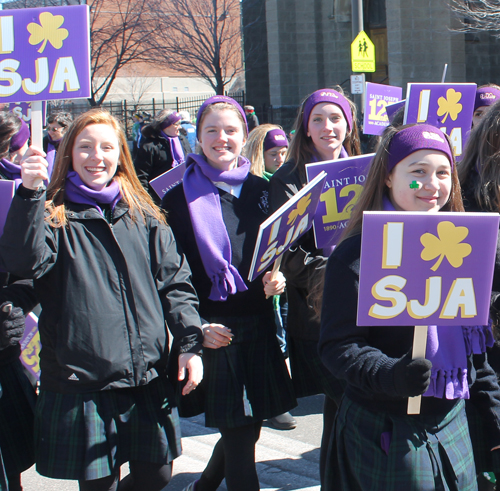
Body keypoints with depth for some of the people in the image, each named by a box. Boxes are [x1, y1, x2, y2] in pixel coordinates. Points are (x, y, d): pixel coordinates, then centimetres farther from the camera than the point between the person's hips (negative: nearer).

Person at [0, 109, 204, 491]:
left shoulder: (143, 216, 10)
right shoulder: (54, 216, 0)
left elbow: (175, 282, 8)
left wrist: (190, 344, -2)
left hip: (147, 375, 4)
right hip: (82, 379, -3)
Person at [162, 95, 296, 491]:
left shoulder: (261, 191, 10)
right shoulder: (179, 198, -2)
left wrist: (279, 279, -7)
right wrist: (195, 326, -13)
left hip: (258, 326, 5)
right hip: (213, 332, -4)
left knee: (247, 427, 14)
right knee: (240, 437, -4)